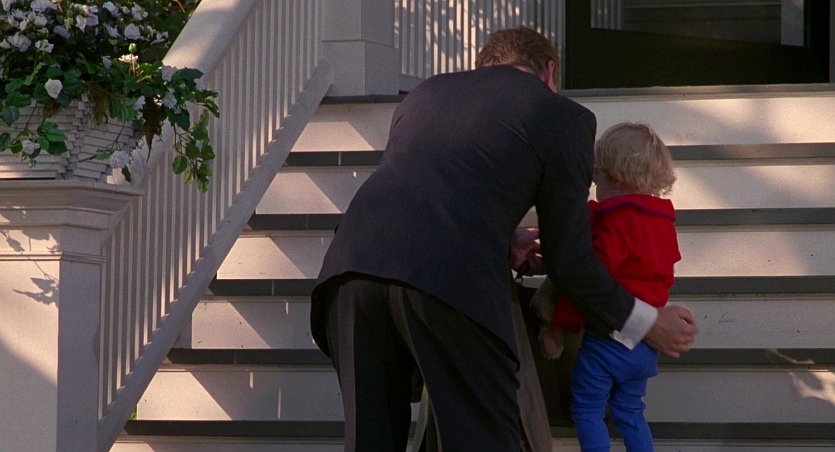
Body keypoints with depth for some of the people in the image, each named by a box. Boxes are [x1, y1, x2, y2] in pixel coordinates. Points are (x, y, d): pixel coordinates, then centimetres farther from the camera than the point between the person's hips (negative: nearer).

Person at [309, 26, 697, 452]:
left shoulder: (424, 92, 31)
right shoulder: (564, 117, 16)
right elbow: (567, 256, 16)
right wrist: (647, 323, 27)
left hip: (354, 257, 5)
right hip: (451, 276, -5)